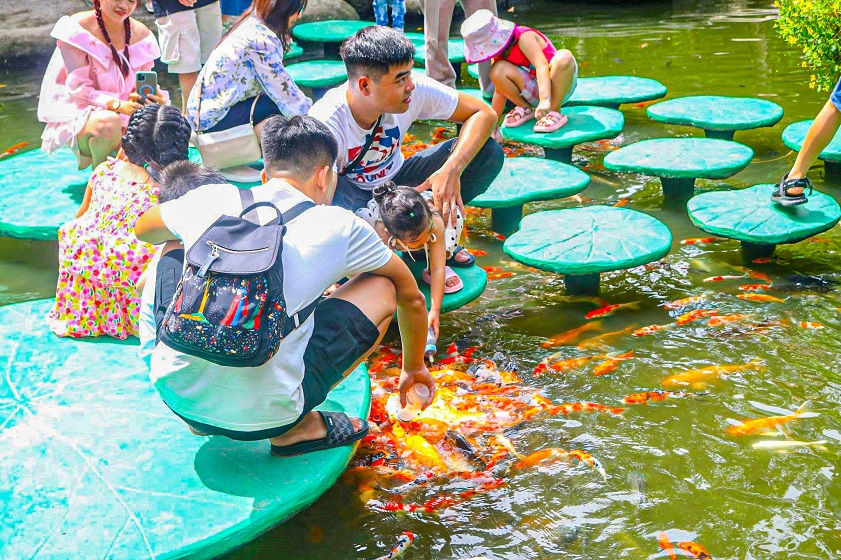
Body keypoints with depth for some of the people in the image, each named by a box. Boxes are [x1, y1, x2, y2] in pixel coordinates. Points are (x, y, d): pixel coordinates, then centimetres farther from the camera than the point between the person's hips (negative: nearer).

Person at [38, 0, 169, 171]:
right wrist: (117, 105, -33)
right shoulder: (78, 28, -13)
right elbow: (78, 88, -18)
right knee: (108, 122, -39)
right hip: (78, 115, -5)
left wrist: (157, 98, -21)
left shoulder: (141, 34, 2)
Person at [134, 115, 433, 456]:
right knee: (382, 288, 10)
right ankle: (297, 428, 8)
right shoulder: (339, 227, -1)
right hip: (259, 418, -3)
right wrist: (414, 368, 34)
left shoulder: (210, 200, 5)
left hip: (174, 394, 4)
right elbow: (412, 296, 16)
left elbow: (142, 230, 29)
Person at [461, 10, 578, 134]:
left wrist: (544, 100, -46)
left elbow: (542, 65, -33)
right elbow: (499, 90, 8)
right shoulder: (500, 55, 1)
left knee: (564, 56, -37)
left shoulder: (524, 37, -20)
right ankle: (526, 108, 2)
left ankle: (555, 111, -23)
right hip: (534, 93, 5)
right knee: (497, 71, -21)